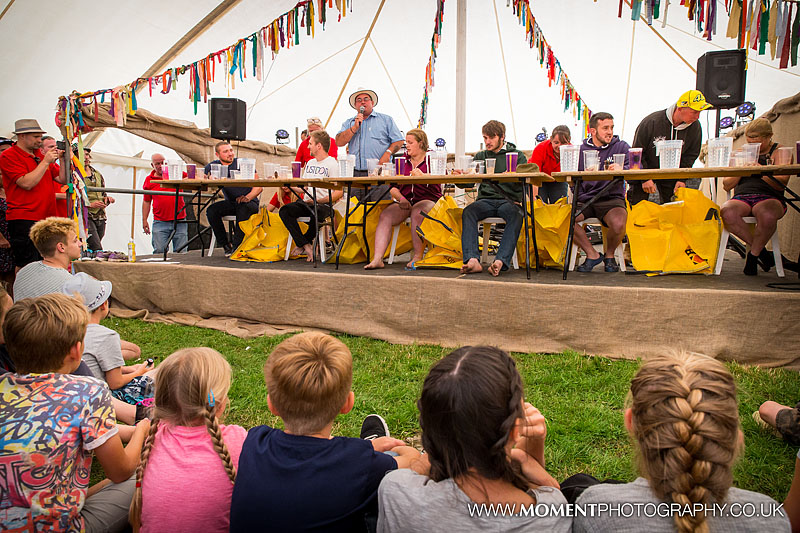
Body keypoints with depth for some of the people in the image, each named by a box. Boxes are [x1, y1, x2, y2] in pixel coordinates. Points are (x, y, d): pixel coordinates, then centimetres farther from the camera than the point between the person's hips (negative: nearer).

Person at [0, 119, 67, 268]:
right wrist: (45, 162, -12)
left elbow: (63, 179, 16)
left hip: (46, 218, 7)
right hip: (23, 220, -6)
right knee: (26, 266, -6)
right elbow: (27, 183, -15)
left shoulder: (40, 154, 18)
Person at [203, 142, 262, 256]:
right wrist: (208, 179, -21)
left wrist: (248, 197, -28)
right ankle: (226, 245, -12)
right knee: (211, 210, -22)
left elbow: (258, 187, -9)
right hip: (230, 203, 4)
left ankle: (236, 246, -29)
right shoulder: (213, 166, 7)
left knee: (244, 208, -37)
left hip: (250, 202, -4)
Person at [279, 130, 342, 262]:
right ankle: (306, 246, -21)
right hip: (306, 203, 7)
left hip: (324, 205, -7)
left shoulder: (332, 164, -4)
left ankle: (301, 245, -10)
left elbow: (338, 192, -15)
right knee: (284, 211, -18)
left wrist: (318, 201, -22)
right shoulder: (310, 163, 21)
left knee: (316, 213, -39)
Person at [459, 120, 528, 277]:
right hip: (486, 200, 2)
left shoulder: (517, 155, 15)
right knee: (468, 211, -31)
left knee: (515, 215, -36)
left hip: (509, 200, -1)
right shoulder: (480, 156, 23)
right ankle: (472, 260, -44)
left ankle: (500, 261, -47)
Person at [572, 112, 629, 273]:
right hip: (585, 199, 2)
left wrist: (620, 170, -30)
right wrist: (580, 197, -9)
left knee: (618, 224, -34)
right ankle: (592, 255, -9)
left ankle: (609, 255, 2)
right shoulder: (582, 149, 12)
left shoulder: (621, 146, 9)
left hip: (612, 198, -1)